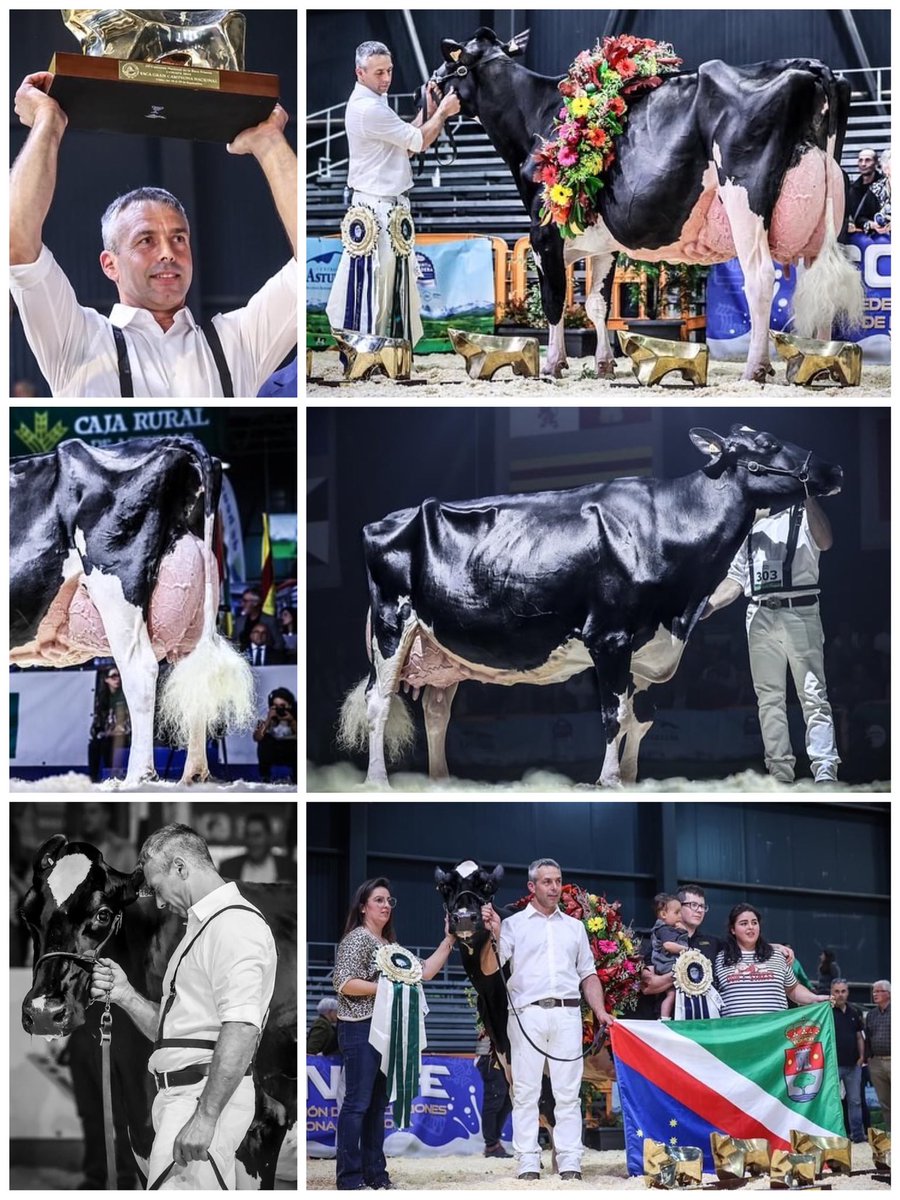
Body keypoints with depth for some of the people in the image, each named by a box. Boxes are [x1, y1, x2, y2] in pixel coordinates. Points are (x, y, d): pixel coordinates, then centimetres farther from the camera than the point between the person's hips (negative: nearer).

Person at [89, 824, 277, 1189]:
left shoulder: (235, 923, -11)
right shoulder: (203, 927, 24)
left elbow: (241, 1029, -23)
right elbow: (168, 1030, 25)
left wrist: (205, 1116, -29)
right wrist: (125, 995, 8)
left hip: (207, 1097, -11)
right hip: (180, 1096, 11)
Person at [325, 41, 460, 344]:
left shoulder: (370, 102, 13)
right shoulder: (369, 109, -20)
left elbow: (404, 142, 13)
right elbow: (418, 142, -14)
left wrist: (428, 112, 4)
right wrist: (442, 112, -1)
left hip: (389, 205, 10)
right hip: (377, 209, -10)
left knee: (393, 282, 14)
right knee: (374, 283, -6)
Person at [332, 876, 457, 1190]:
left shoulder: (390, 944, 19)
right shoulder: (357, 939, -5)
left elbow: (424, 972, 17)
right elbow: (344, 983, -15)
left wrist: (449, 940, 13)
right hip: (360, 1029, -9)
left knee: (377, 1104, 9)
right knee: (357, 1103, -10)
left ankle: (374, 1173, 13)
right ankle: (349, 1178, -10)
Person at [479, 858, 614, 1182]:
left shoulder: (574, 927, 19)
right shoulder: (514, 924, 8)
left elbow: (588, 975, 20)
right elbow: (489, 969, -1)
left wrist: (600, 1011, 7)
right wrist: (493, 934, -16)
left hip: (567, 1014, 3)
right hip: (528, 1014, -2)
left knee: (568, 1093, -1)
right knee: (526, 1092, -4)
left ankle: (570, 1163, -1)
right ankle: (528, 1164, -4)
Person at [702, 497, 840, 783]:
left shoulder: (803, 516, 4)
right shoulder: (750, 525, 19)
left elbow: (824, 542, -19)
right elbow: (736, 576, 17)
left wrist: (809, 495, -26)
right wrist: (709, 605, 2)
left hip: (800, 615, -5)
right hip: (760, 618, 5)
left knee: (813, 696, -10)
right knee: (769, 698, 5)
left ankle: (825, 774, -17)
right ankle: (780, 772, 8)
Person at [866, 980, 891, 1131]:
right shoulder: (871, 1015, 16)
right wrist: (867, 1057, 12)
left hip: (892, 1061, -6)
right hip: (876, 1063, 6)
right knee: (884, 1102, 8)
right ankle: (889, 1132, 13)